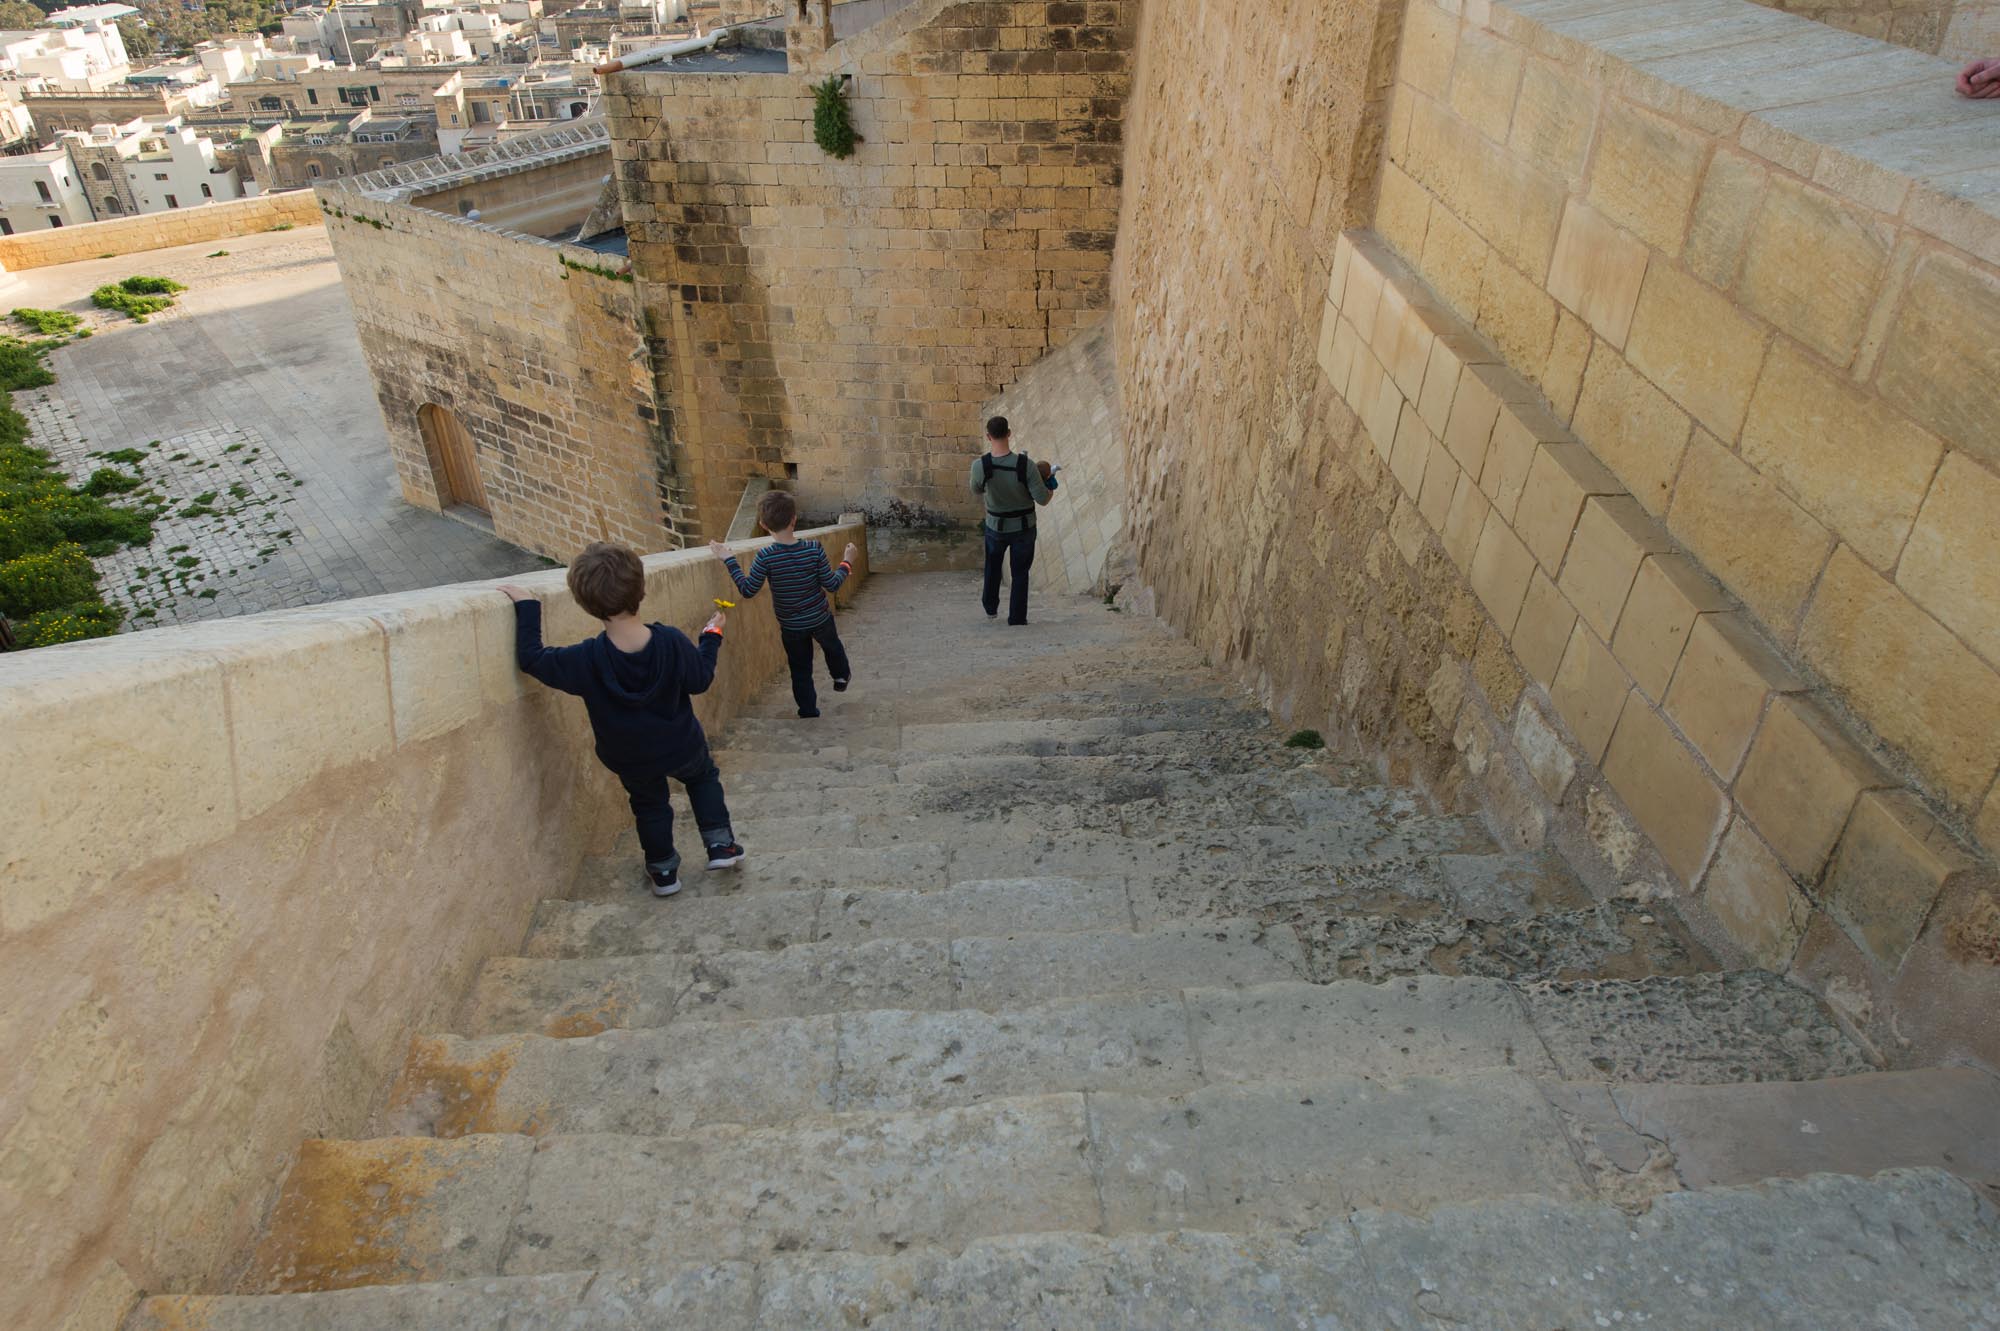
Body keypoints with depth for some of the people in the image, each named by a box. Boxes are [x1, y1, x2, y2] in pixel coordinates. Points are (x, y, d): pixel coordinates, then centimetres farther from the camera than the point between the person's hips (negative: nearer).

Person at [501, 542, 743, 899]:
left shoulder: (586, 660, -29)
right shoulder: (673, 642, -28)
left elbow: (531, 658, -16)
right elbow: (701, 680, -10)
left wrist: (526, 607, -10)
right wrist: (711, 638, 5)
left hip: (628, 759, 0)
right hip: (682, 747, 0)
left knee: (649, 805, 28)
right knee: (703, 777, 32)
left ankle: (664, 871, 39)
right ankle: (720, 844, 28)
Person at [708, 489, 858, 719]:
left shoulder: (765, 556, -23)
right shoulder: (813, 549, -21)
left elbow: (748, 590, -17)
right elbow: (832, 585, -15)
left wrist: (729, 561, -10)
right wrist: (846, 564, 1)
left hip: (790, 625, 0)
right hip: (820, 619, 1)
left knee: (800, 667, 18)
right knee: (833, 648, 32)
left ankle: (807, 708, 26)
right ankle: (841, 676, 53)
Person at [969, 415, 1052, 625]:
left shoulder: (980, 465, -22)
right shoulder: (1025, 465, -26)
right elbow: (1042, 499, -21)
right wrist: (1046, 483, 1)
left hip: (996, 526, 1)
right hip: (1024, 526, -1)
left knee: (993, 564, 27)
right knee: (1019, 573, 14)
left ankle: (990, 607, 40)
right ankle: (1017, 617, 15)